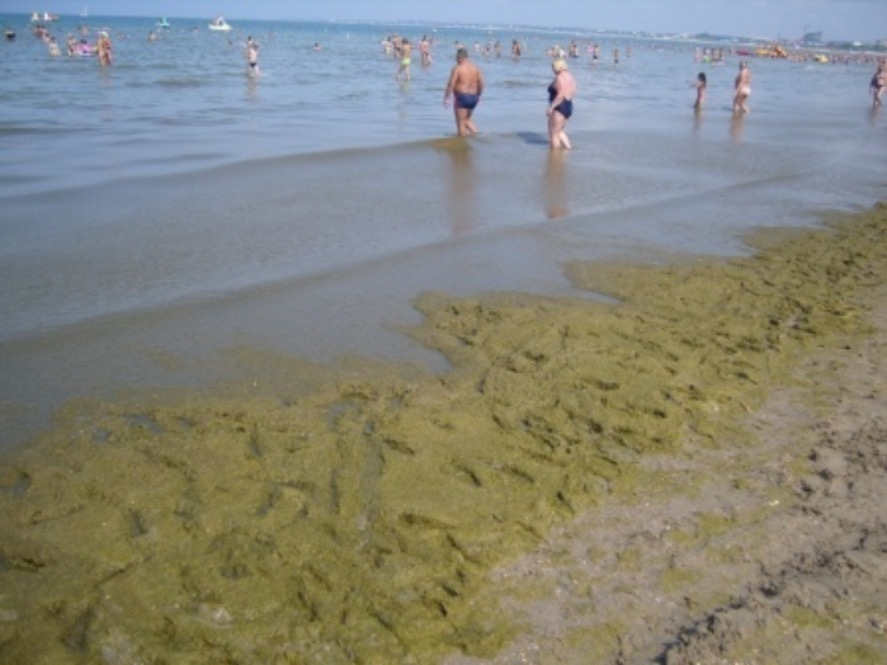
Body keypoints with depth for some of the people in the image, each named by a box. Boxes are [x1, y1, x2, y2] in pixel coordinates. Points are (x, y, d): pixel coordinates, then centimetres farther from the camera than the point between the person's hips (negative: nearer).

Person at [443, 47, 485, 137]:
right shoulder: (475, 68, 8)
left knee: (460, 123, 1)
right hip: (473, 97, 7)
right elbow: (481, 83, 10)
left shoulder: (457, 68, -10)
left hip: (462, 97, -7)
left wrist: (446, 98, -11)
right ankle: (475, 133, 9)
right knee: (467, 119, 25)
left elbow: (451, 84, -15)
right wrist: (478, 96, 22)